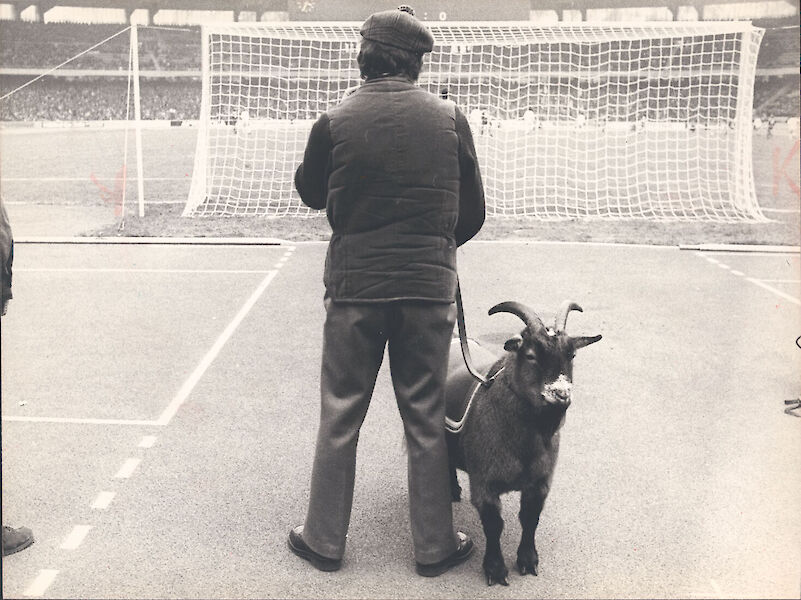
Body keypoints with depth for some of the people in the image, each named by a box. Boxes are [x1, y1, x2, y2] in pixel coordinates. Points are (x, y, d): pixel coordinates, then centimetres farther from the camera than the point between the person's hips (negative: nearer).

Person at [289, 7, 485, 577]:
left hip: (354, 286, -1)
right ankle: (435, 546, 23)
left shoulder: (335, 122, -6)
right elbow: (473, 214, 5)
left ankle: (324, 539, 24)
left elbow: (311, 194, 11)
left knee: (340, 417, 12)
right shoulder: (450, 119, -2)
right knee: (426, 421, 11)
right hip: (430, 288, 1)